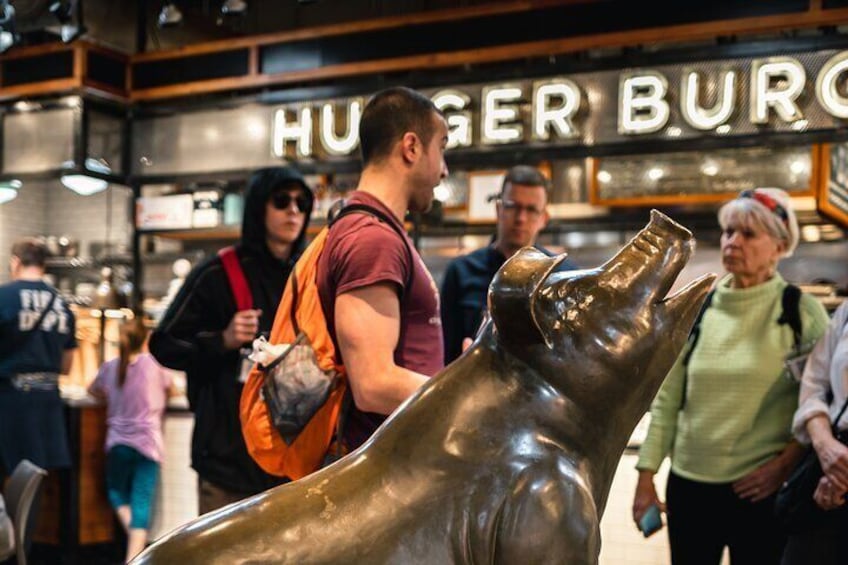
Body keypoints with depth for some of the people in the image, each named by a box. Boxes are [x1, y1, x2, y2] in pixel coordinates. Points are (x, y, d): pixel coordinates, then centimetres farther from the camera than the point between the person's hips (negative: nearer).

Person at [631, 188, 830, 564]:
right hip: (688, 484, 3)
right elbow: (666, 400, 6)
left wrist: (786, 463, -13)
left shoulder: (802, 312, -4)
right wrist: (646, 476, 4)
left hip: (761, 491, -3)